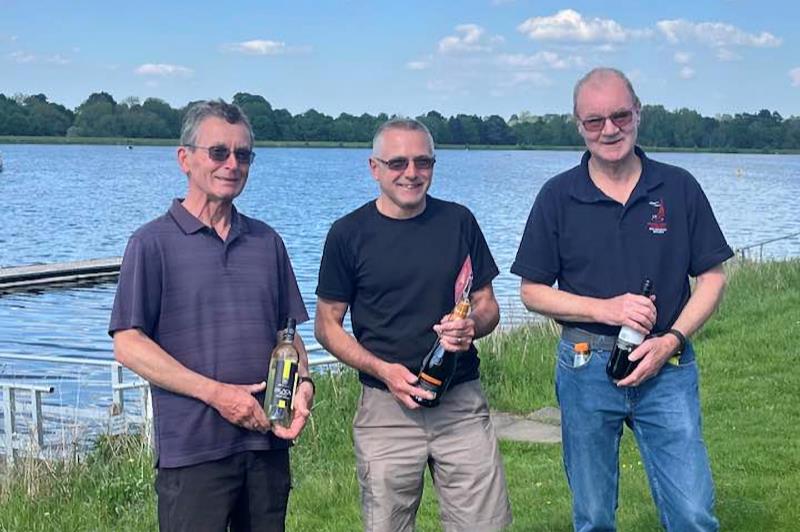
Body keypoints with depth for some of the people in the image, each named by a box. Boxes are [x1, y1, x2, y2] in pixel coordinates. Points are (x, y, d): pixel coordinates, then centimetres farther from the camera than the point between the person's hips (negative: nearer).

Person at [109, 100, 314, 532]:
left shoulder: (267, 241, 13)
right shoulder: (153, 242, -3)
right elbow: (128, 345, -9)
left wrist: (303, 382, -3)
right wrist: (215, 392, -15)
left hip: (269, 440, 5)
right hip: (193, 448, -5)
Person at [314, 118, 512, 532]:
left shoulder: (458, 222, 5)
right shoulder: (349, 234, -1)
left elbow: (487, 305, 12)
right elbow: (327, 325, 3)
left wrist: (473, 326, -13)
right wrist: (382, 369, -12)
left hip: (462, 402, 2)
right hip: (386, 408, -1)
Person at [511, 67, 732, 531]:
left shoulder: (679, 188, 1)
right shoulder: (558, 197, -1)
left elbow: (713, 276, 4)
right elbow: (533, 291, 1)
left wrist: (671, 340, -11)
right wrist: (604, 309, -15)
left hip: (667, 368, 0)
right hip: (586, 368, 0)